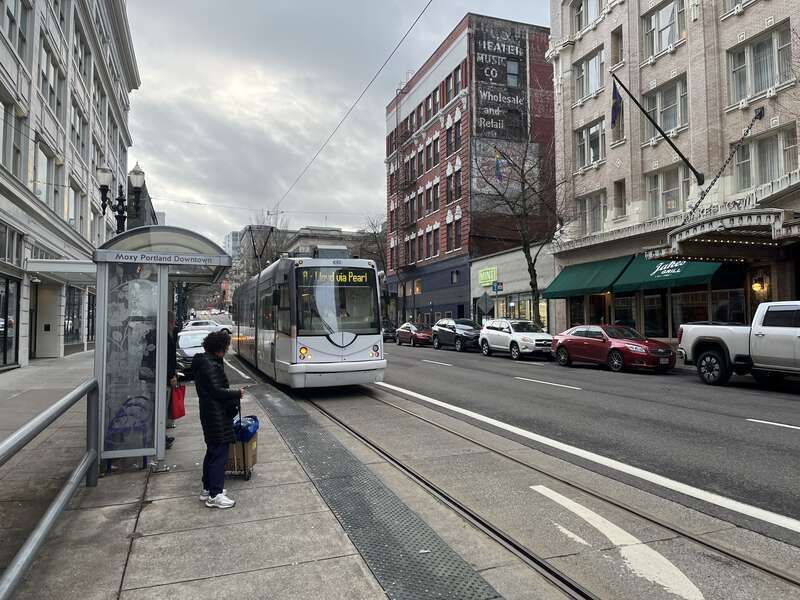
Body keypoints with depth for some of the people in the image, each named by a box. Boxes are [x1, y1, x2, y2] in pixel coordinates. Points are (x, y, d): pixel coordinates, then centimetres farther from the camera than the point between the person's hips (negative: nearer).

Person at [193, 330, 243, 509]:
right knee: (219, 453, -4)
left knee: (212, 451, 18)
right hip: (217, 415, -11)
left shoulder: (207, 361, 12)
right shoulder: (209, 364, -20)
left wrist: (232, 394, 11)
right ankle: (215, 495, 1)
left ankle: (207, 489, 29)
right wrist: (237, 393, -9)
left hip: (210, 414, 11)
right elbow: (217, 391, -21)